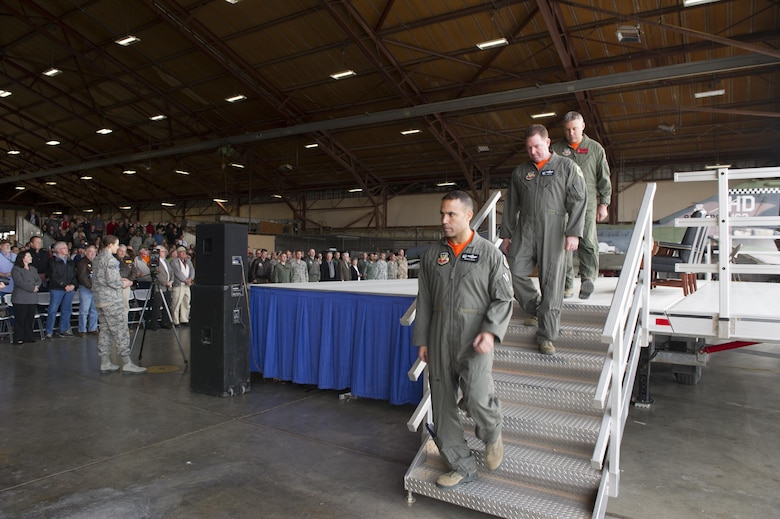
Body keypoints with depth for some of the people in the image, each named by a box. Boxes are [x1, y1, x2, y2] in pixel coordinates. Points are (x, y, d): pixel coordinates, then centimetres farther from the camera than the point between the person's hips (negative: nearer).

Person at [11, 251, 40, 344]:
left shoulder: (33, 269, 18)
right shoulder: (16, 269, -4)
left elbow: (39, 280, 10)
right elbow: (19, 282, -15)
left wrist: (35, 286, -11)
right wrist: (32, 288, -16)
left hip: (33, 298, 6)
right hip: (21, 299, -6)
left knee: (30, 319, 7)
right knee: (20, 319, -2)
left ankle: (29, 337, 14)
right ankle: (19, 338, 5)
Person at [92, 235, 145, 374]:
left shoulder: (96, 259, 15)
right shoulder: (110, 259, -13)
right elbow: (111, 281, -19)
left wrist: (119, 279, 16)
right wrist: (123, 284, -1)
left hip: (99, 300, 9)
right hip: (112, 300, -9)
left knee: (105, 331, 11)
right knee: (120, 331, -7)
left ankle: (105, 363, 13)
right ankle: (127, 363, -7)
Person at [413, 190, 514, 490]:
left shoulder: (489, 253, 0)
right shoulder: (432, 255, 9)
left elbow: (503, 299, -1)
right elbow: (424, 301, 11)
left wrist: (491, 331, -16)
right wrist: (422, 340, 9)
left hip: (474, 340, -4)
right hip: (440, 340, 4)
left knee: (477, 400, -20)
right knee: (442, 406, 7)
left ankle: (492, 433, 17)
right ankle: (462, 467, 25)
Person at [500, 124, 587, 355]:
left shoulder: (567, 167, 5)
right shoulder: (520, 172, 15)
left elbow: (578, 201, -2)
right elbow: (511, 205, 19)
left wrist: (573, 232, -12)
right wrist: (506, 234, 15)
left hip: (553, 232, -3)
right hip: (524, 231, 4)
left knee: (551, 283, -4)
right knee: (516, 273, -6)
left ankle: (546, 335, 4)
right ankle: (536, 309, 21)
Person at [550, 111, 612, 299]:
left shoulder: (595, 149, 13)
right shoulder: (556, 149, 12)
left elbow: (604, 179, 13)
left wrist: (603, 204, 6)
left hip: (587, 201, 0)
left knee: (587, 241, -12)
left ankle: (588, 278, -3)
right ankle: (567, 283, 4)